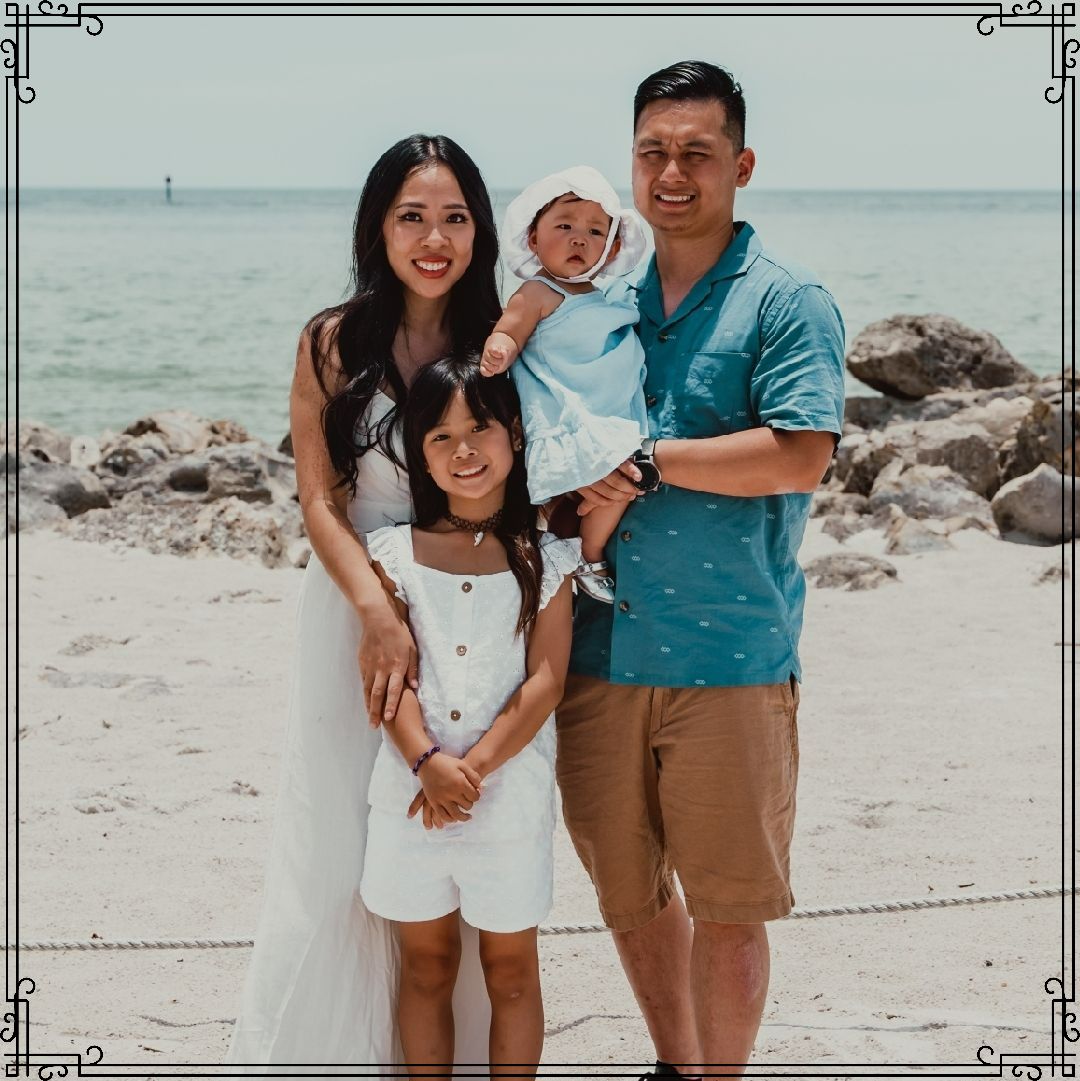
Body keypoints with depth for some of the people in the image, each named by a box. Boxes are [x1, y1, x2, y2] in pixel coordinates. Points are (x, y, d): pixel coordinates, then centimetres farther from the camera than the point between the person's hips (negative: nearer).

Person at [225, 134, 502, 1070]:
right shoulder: (334, 345, -2)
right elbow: (320, 502, -6)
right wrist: (380, 616, -19)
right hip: (361, 607, -2)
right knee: (347, 849, 2)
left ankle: (461, 1052, 19)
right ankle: (334, 1052, 15)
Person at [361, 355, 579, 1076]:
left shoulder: (544, 557, 0)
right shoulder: (398, 551, 3)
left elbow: (545, 680, -7)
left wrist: (474, 768, -15)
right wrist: (429, 762, -19)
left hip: (509, 794, -1)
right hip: (413, 793, 1)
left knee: (511, 969, 9)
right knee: (427, 963, 12)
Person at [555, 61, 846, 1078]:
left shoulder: (785, 300, -4)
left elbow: (799, 456, -16)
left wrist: (643, 459, -14)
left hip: (729, 658, -5)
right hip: (600, 651, 6)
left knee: (725, 906, 3)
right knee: (627, 893, 15)